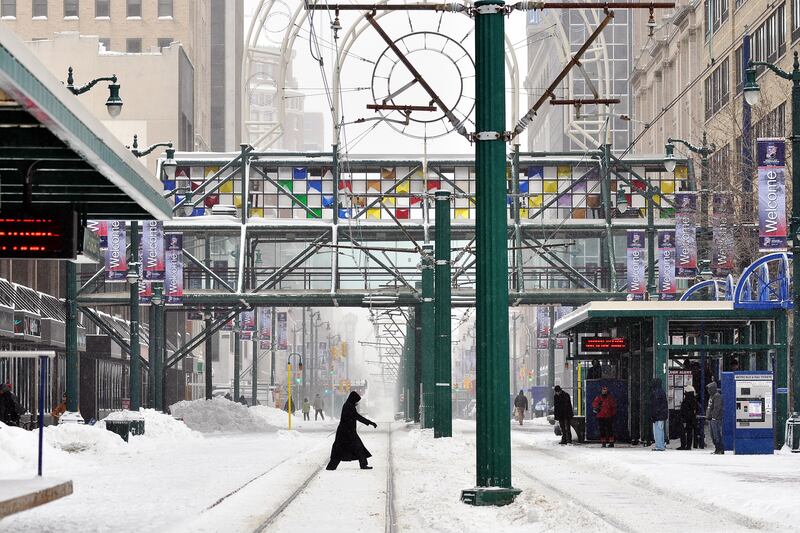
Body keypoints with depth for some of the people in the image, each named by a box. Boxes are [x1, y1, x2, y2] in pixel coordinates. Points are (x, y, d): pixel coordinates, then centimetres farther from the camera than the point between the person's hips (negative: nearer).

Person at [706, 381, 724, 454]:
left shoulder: (717, 396, -11)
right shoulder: (711, 396, 20)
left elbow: (717, 408, -18)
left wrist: (711, 415, -19)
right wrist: (707, 415, 15)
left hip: (716, 419, -11)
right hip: (711, 419, 11)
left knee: (717, 435, -11)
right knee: (713, 435, 13)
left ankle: (721, 450, -9)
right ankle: (717, 449, 19)